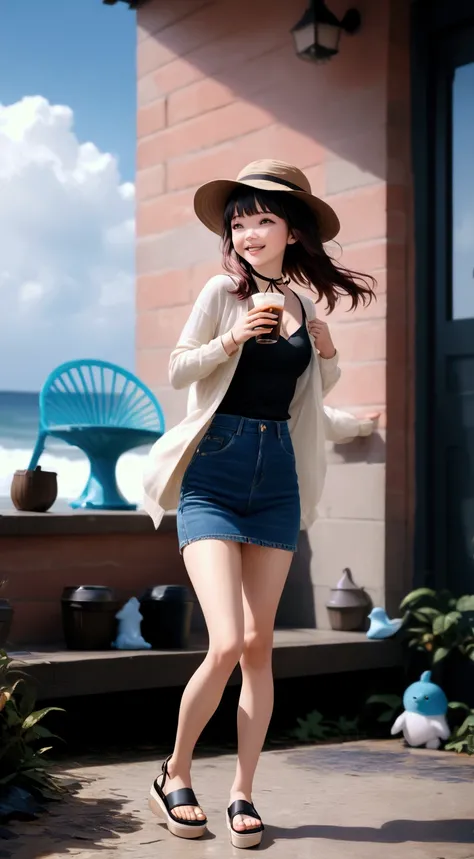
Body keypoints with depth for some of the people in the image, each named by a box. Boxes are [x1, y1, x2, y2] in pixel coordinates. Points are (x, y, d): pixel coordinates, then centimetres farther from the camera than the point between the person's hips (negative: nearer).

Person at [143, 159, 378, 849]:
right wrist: (230, 339, -14)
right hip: (214, 475, -4)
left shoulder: (303, 303, 12)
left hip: (277, 481, 4)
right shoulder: (225, 290, -1)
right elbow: (177, 370, 0)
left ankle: (243, 793, 15)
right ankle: (174, 777, 9)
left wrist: (328, 357, 7)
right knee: (226, 645, -14)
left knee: (259, 645, 3)